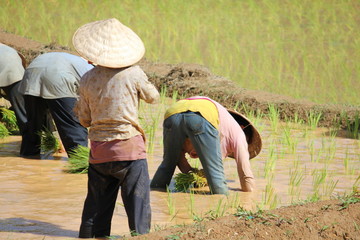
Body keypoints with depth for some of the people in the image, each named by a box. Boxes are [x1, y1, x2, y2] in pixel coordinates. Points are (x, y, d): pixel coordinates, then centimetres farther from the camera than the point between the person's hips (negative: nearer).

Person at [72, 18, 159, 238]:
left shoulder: (88, 79, 1)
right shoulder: (133, 74, -8)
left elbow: (85, 120, 7)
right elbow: (153, 97, 9)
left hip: (99, 151, 4)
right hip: (129, 149, -3)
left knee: (96, 210, 13)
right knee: (138, 205, 0)